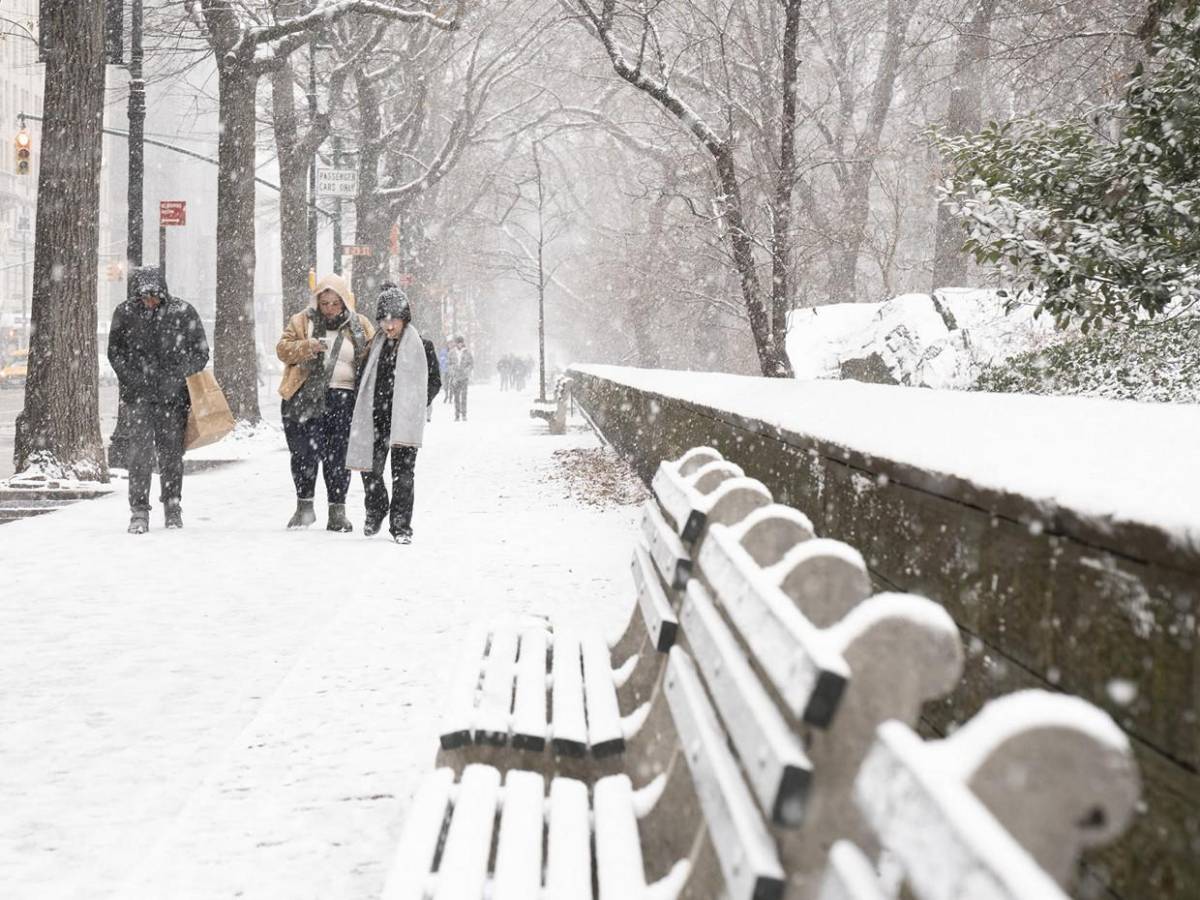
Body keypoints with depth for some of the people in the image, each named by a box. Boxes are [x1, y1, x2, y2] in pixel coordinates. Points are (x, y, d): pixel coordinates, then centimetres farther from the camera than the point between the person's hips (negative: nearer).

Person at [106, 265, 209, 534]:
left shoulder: (182, 312, -2)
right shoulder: (124, 313, 1)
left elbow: (200, 352, 4)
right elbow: (115, 352, 8)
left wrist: (179, 378, -8)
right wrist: (134, 380, -6)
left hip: (173, 394, 0)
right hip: (138, 395, 0)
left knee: (172, 452, 7)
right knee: (140, 451, -9)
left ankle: (172, 507, 22)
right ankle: (139, 512, -6)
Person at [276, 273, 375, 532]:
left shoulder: (360, 326, 10)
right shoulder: (301, 322, 9)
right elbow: (283, 350, 2)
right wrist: (307, 346, -17)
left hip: (343, 397, 0)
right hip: (305, 396, 0)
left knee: (338, 455, 0)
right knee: (304, 452, -2)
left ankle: (338, 511, 9)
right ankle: (304, 505, 13)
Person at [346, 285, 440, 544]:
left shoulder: (421, 346, 0)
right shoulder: (376, 345, 10)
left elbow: (435, 382, 6)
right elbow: (364, 379, 20)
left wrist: (415, 406, -3)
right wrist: (366, 405, 8)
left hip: (404, 421, -3)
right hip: (376, 418, 3)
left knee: (403, 472, -3)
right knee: (370, 468, 4)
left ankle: (401, 525, 4)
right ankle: (376, 510, 30)